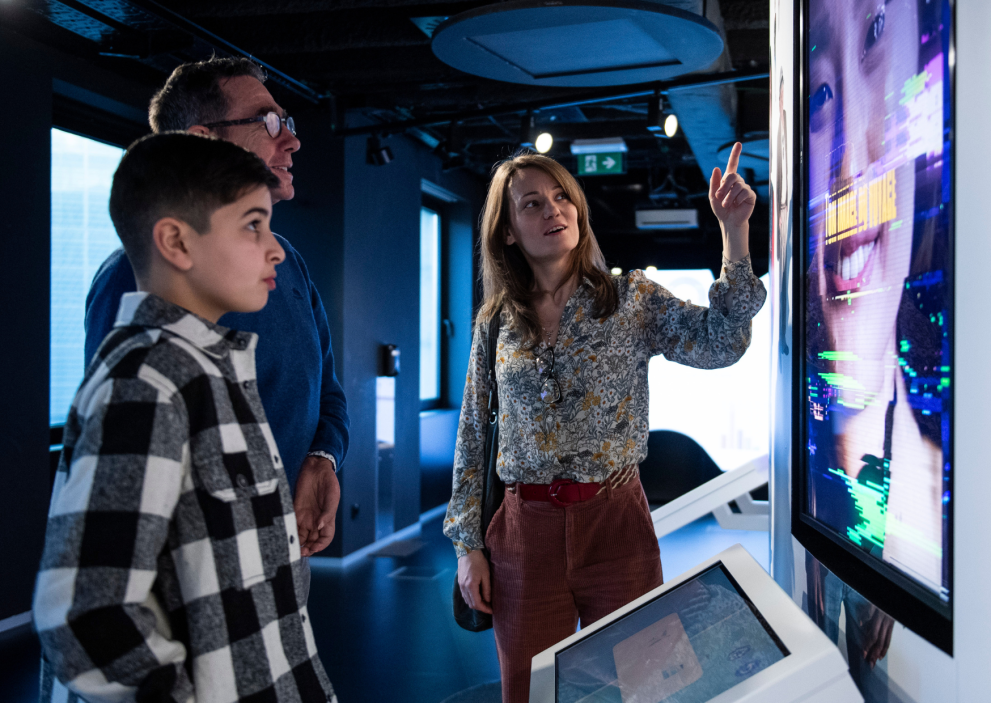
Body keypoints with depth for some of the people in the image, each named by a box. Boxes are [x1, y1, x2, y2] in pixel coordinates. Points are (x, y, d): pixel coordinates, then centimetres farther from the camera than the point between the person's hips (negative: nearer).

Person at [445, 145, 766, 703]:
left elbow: (719, 342, -15)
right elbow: (474, 438, 8)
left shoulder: (632, 300, 0)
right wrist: (467, 544, 4)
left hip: (616, 524, -1)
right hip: (525, 534, 2)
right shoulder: (496, 322, 5)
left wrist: (734, 230, -24)